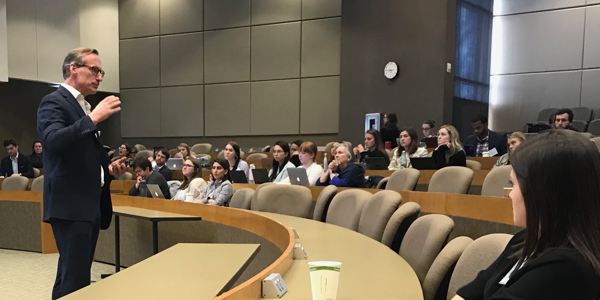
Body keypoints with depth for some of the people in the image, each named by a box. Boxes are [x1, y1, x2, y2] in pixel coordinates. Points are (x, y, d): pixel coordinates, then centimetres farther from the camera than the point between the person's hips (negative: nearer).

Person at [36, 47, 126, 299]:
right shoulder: (54, 102, -8)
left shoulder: (85, 107, 18)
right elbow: (53, 141, -26)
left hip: (91, 204, 9)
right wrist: (93, 119, -28)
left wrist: (108, 168, 8)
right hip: (71, 205, -9)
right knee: (74, 278, -8)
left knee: (77, 275, 15)